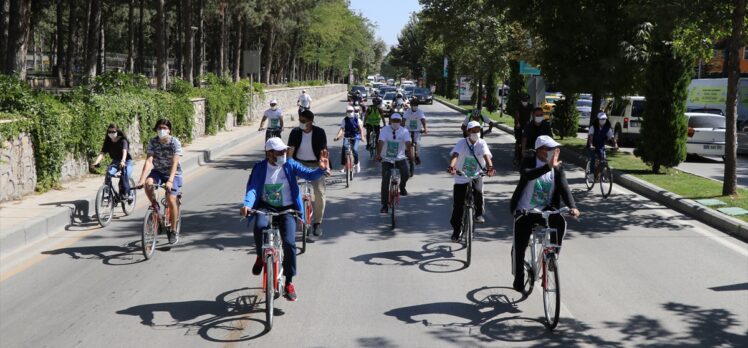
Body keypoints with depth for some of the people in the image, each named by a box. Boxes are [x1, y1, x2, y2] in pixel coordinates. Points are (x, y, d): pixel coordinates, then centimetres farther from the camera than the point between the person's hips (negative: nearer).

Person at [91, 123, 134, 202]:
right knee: (109, 173, -26)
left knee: (124, 177, -25)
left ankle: (129, 194, -1)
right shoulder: (108, 142, -5)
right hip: (115, 161, 4)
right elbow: (102, 153, -16)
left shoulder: (122, 140, -17)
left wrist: (123, 161, -55)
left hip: (126, 161, -4)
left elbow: (124, 151, -35)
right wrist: (95, 162, -35)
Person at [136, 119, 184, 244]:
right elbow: (149, 161, -19)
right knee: (148, 183, -31)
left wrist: (170, 181, -40)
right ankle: (155, 205, -3)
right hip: (158, 171, 3)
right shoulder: (153, 142, -10)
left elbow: (174, 163, -27)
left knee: (171, 200, -17)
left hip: (173, 173, -3)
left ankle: (173, 231, 1)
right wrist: (142, 179, -31)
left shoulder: (175, 142, -18)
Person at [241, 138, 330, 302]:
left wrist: (322, 169, -31)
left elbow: (309, 175, -10)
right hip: (266, 206, 0)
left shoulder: (290, 165, -2)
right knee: (259, 226, -34)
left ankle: (289, 282, 0)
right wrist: (247, 204, -30)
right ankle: (260, 256, -1)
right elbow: (252, 188, -12)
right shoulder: (260, 168, -3)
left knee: (289, 243, -18)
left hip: (287, 209, 0)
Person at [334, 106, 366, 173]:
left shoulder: (356, 119, -2)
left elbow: (361, 128, -5)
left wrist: (362, 136, -21)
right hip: (347, 137, 2)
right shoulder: (344, 120, -1)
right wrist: (337, 136, -26)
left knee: (354, 149, -20)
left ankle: (356, 163, 5)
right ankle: (344, 166, -2)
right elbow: (342, 129, -10)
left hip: (356, 137, -2)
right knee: (344, 149, -13)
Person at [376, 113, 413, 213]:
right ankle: (385, 206, 5)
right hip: (387, 159, 0)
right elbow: (381, 142, -20)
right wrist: (378, 154, -36)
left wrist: (409, 154, -39)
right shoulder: (385, 130, -7)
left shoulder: (404, 131, -5)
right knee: (385, 181, -5)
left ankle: (402, 187, 9)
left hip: (400, 158, 0)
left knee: (406, 173, -26)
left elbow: (407, 143, -21)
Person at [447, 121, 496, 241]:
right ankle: (456, 230, 18)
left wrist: (490, 167, -40)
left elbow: (486, 155, -19)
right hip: (461, 177, 0)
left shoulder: (481, 143, -3)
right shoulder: (462, 143, -7)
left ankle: (479, 214, -7)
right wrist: (451, 166, -43)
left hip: (476, 176, 0)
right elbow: (455, 155, -22)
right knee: (458, 205, 0)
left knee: (478, 191, -32)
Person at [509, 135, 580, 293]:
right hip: (525, 211, -2)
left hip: (546, 210, 2)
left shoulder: (557, 168, 2)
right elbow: (527, 174, -31)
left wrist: (572, 207, -27)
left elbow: (564, 188, -9)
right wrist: (548, 166, -44)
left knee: (560, 222, -28)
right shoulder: (528, 162, -7)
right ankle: (518, 277, 11)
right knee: (519, 245, -12)